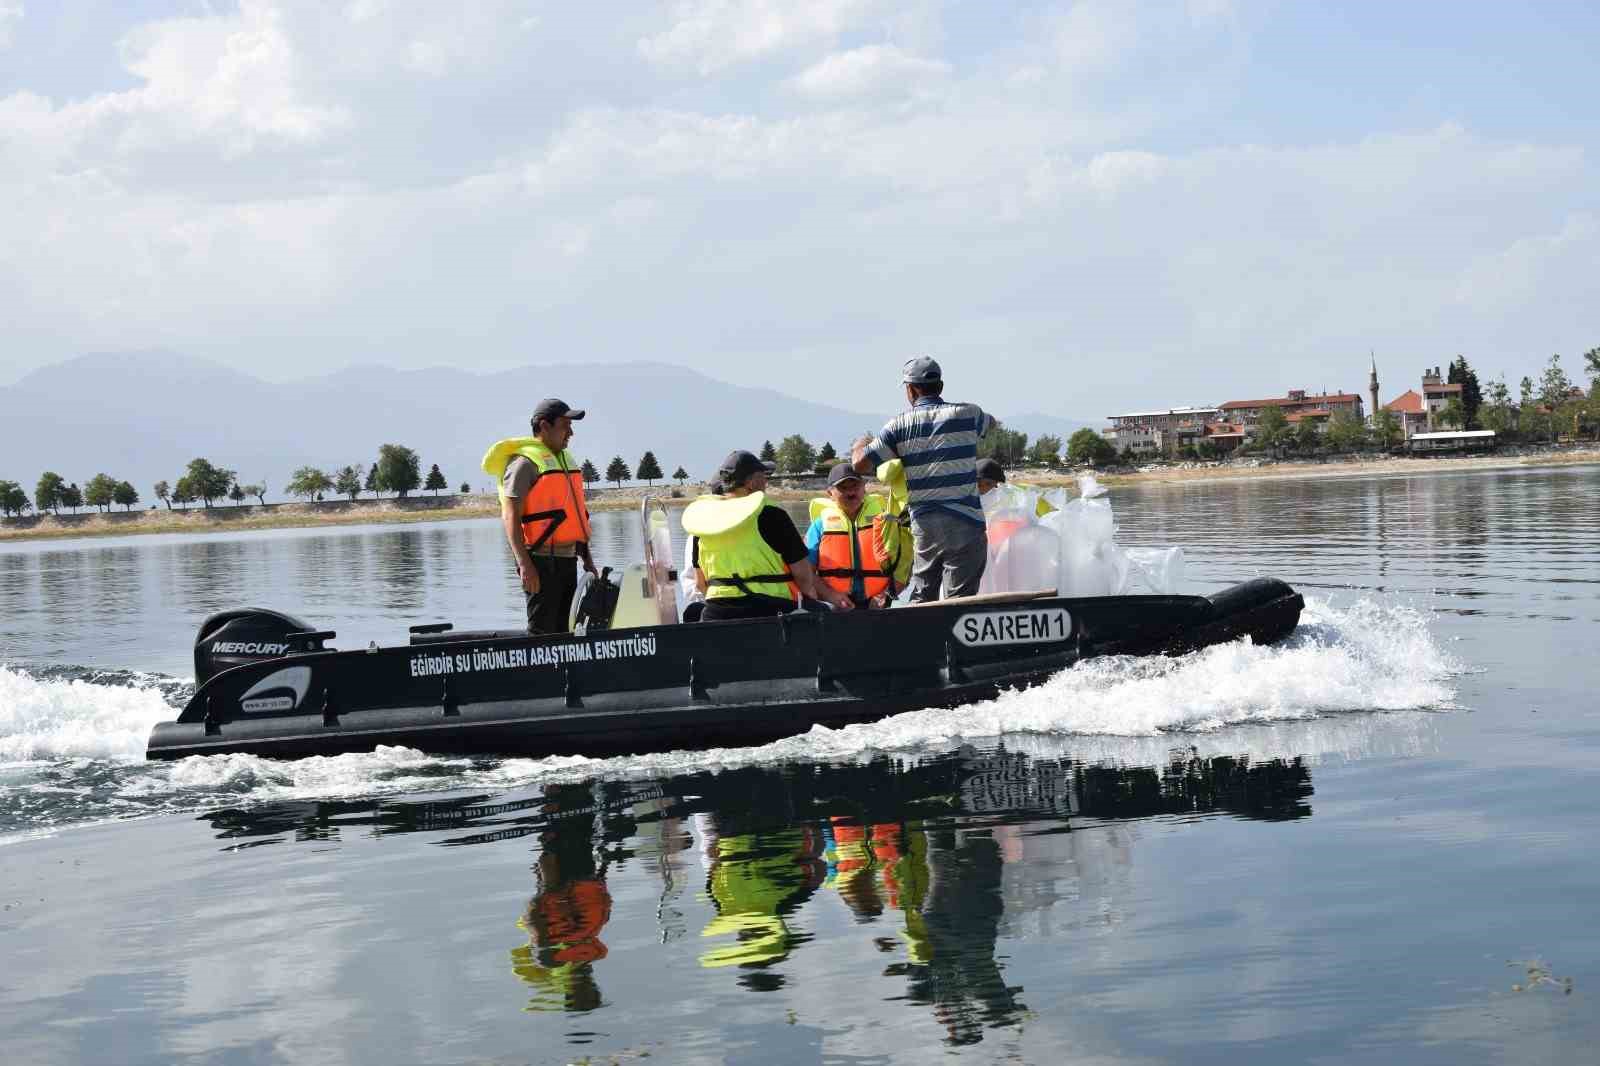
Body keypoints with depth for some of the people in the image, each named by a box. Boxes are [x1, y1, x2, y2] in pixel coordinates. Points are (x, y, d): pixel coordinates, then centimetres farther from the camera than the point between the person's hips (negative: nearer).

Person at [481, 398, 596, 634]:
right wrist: (524, 564, -23)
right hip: (541, 560, -9)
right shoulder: (525, 462, -9)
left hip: (567, 558, 9)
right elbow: (509, 516, -16)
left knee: (564, 630, 10)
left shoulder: (566, 460, 19)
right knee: (542, 632, -11)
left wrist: (586, 557, 23)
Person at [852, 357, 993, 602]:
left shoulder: (899, 425, 1)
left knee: (922, 598, 15)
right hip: (965, 522, -1)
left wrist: (860, 446, 21)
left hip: (923, 524, 2)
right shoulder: (967, 414, 2)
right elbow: (989, 422, 26)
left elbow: (860, 464, -1)